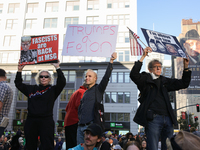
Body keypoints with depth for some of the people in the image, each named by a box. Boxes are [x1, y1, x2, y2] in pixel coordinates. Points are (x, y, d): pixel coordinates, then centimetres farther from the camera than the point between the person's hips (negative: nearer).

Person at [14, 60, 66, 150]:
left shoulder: (52, 90, 6)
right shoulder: (31, 89, 16)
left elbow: (62, 82, -8)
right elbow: (18, 84, 20)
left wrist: (57, 68, -15)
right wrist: (19, 71, 11)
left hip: (46, 121, -3)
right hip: (31, 121, 4)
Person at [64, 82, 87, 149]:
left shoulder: (75, 92, 26)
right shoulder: (82, 92, -2)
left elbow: (67, 108, 27)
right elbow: (78, 105, -18)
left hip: (67, 121, 9)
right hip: (75, 122, -9)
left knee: (69, 145, 9)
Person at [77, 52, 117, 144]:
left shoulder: (98, 89, 2)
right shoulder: (85, 92, 22)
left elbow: (106, 77, -14)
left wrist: (111, 61, -24)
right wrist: (80, 118, 13)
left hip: (91, 125, -7)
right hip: (81, 126, 7)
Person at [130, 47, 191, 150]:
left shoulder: (165, 81, 21)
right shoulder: (145, 79, 5)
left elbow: (183, 84, 23)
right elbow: (133, 75, -14)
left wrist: (186, 67, 11)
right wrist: (143, 57, -19)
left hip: (167, 119, 6)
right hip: (153, 118, -5)